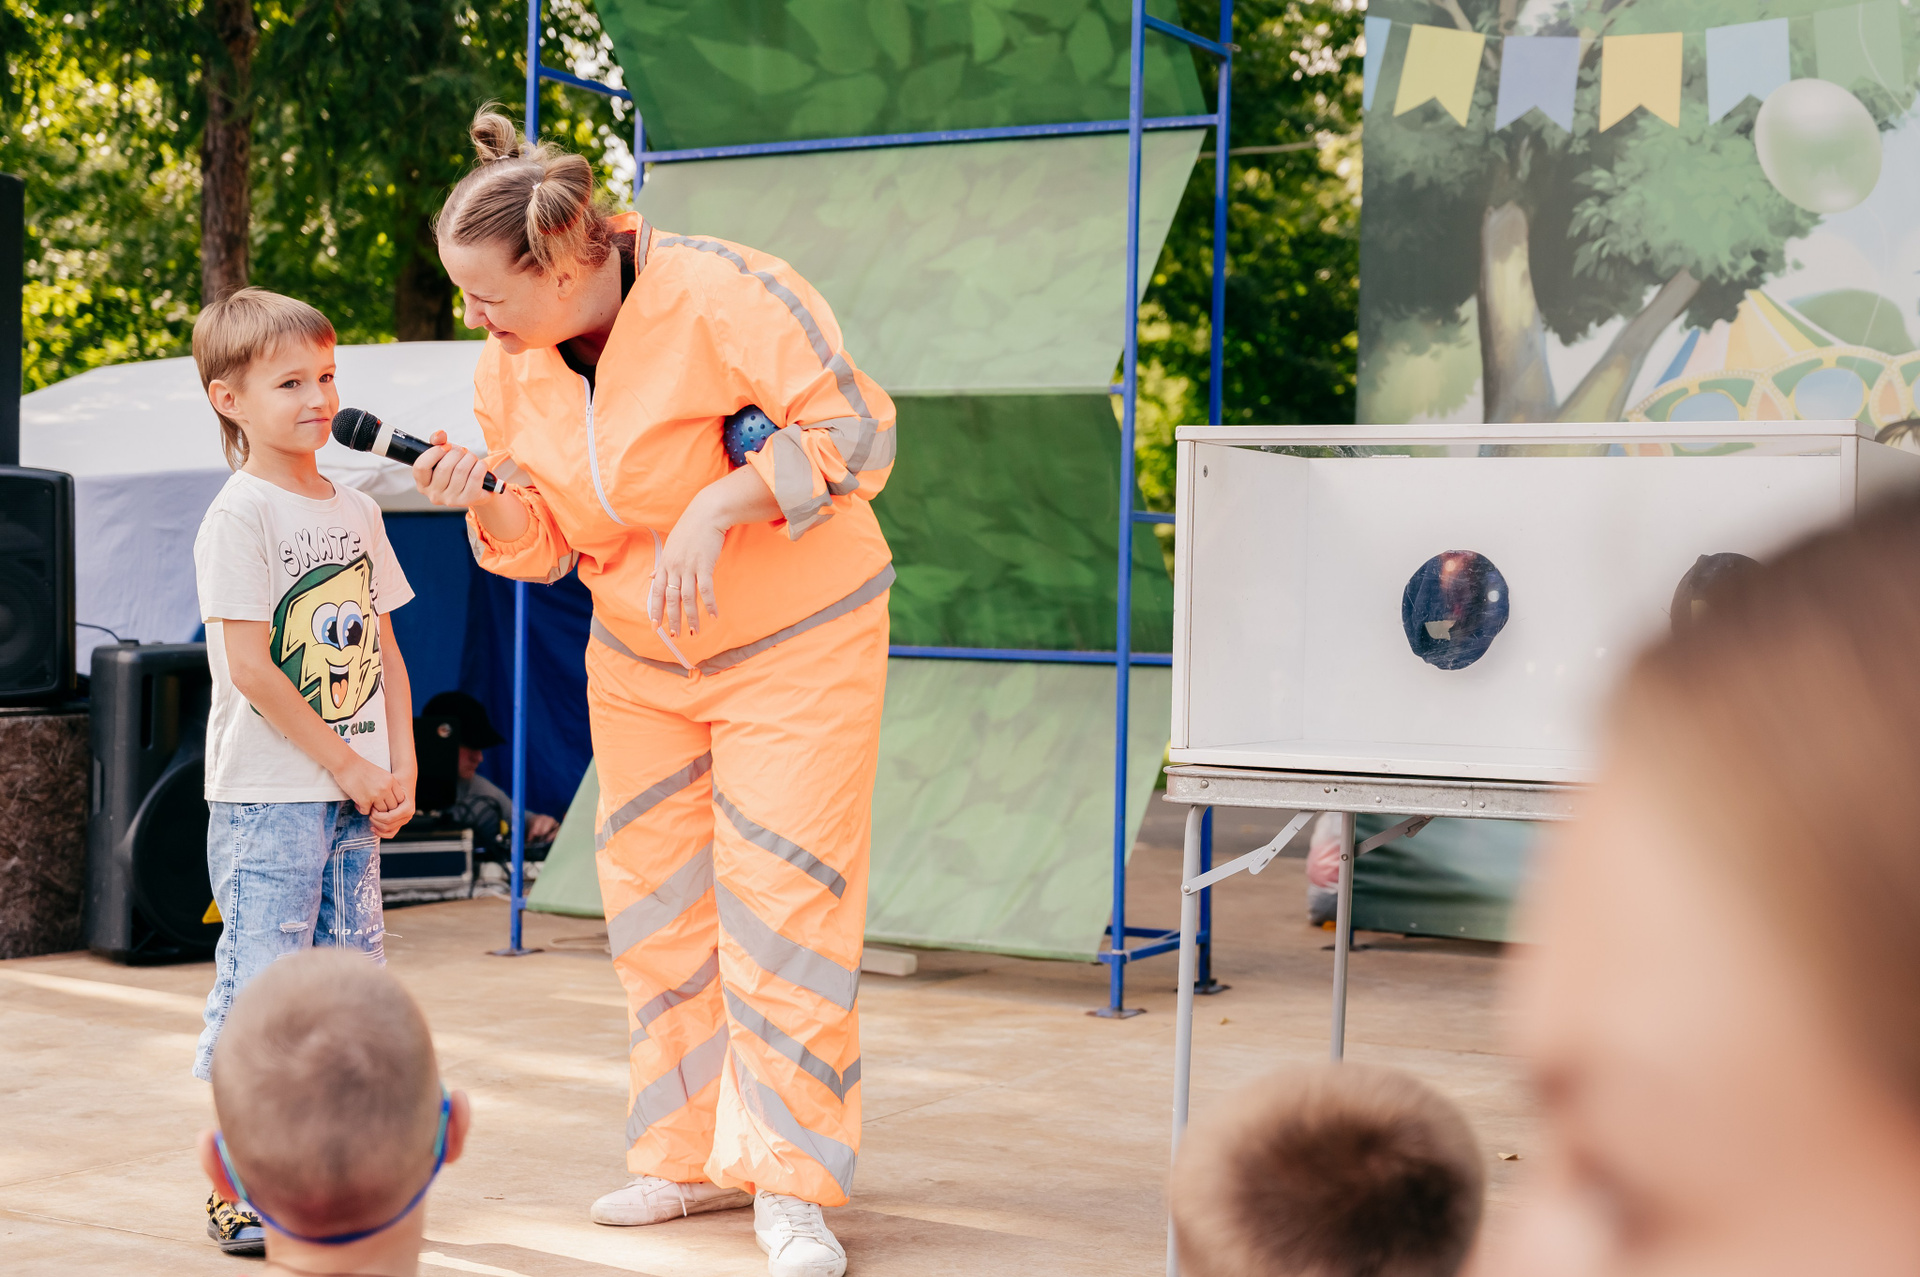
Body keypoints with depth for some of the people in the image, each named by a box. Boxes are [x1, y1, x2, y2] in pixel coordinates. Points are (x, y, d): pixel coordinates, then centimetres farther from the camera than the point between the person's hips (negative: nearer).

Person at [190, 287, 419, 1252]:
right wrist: (349, 765, -12)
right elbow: (250, 667, -15)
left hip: (354, 793, 7)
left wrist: (400, 766, 3)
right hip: (265, 795, -7)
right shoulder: (238, 516, -10)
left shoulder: (355, 512, 12)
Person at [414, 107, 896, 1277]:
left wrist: (713, 507, -32)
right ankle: (693, 1157, 21)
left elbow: (859, 431, -24)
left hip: (795, 641, -6)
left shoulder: (719, 293, -23)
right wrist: (487, 501, -17)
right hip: (638, 657, 6)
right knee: (657, 904, 8)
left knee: (780, 902, -10)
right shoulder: (509, 366, -3)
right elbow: (543, 545, 6)